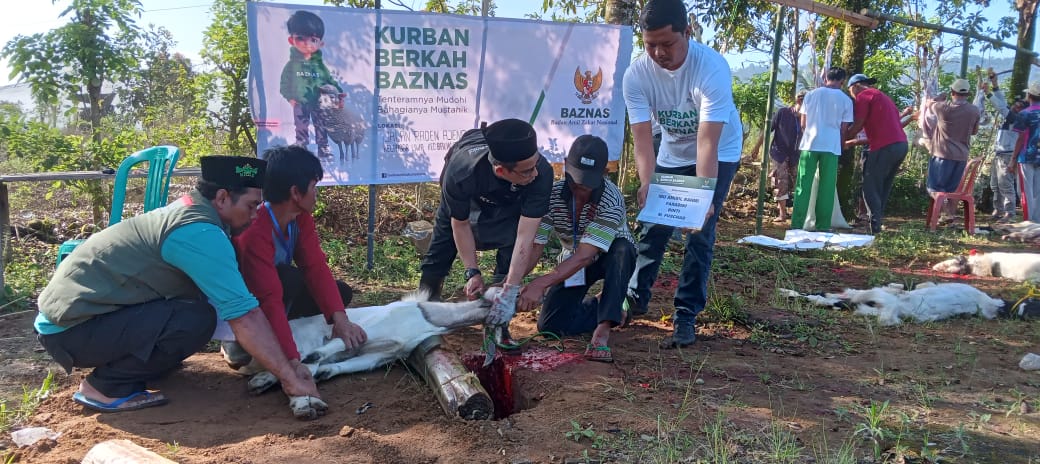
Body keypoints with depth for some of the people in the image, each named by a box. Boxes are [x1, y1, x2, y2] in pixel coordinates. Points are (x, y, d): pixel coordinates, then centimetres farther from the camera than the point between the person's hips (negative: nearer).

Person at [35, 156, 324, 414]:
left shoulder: (186, 212, 9)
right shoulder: (199, 233, -22)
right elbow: (244, 316, -28)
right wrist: (290, 378, -23)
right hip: (72, 329, -10)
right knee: (196, 319, -24)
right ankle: (106, 387, -8)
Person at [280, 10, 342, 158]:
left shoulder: (320, 65, -2)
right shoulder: (292, 64, -5)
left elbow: (330, 80, 3)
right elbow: (285, 82, 0)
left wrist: (338, 93, -8)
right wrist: (289, 97, -8)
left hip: (318, 103, 1)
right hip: (300, 104, -1)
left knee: (321, 127, 8)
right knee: (301, 128, 8)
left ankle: (324, 148, 19)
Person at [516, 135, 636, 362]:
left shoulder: (611, 199, -34)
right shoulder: (552, 195, -22)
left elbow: (584, 256, -40)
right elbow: (532, 248, -24)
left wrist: (541, 284, -51)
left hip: (612, 260, -3)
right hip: (573, 262, 3)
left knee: (622, 249, -39)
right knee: (549, 325, -13)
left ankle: (603, 331, -33)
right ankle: (604, 306, 13)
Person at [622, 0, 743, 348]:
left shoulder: (712, 68, -34)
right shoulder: (636, 74, -23)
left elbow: (708, 142, -39)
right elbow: (642, 137, -26)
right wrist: (646, 184, -42)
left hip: (719, 156, -4)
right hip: (672, 154, 4)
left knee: (699, 233, -11)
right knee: (652, 228, 7)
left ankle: (686, 316, -1)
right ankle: (635, 298, 26)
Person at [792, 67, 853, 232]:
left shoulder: (812, 94, 7)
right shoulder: (846, 100, 4)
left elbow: (803, 124, 10)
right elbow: (843, 129, 5)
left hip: (810, 144, 1)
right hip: (831, 146, -1)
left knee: (803, 186, 2)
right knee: (827, 187, 4)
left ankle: (797, 224, -3)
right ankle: (823, 225, 3)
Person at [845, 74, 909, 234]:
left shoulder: (864, 95, 1)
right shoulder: (882, 96, 28)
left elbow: (857, 126, -6)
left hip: (884, 147, -8)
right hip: (901, 144, 8)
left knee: (871, 188, -2)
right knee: (883, 188, 15)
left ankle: (874, 227, -4)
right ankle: (877, 220, 17)